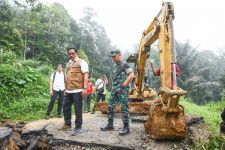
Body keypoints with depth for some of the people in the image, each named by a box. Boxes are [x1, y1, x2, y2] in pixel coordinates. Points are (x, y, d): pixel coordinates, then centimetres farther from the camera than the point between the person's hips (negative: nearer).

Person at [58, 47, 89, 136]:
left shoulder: (81, 62, -3)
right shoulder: (68, 64, 20)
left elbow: (86, 75, -12)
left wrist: (84, 88, -20)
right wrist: (65, 89, 22)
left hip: (77, 90, -8)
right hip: (68, 91, 8)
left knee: (78, 109, -1)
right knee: (66, 107, 14)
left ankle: (78, 128, 9)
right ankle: (67, 124, 31)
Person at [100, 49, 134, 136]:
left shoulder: (124, 64, -6)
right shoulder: (114, 66, 18)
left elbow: (131, 75, -15)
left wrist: (123, 84, -16)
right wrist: (113, 86, 15)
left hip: (122, 89, -8)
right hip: (114, 89, 8)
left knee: (124, 108, -6)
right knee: (110, 106, 8)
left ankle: (126, 127, 1)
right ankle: (110, 125, 19)